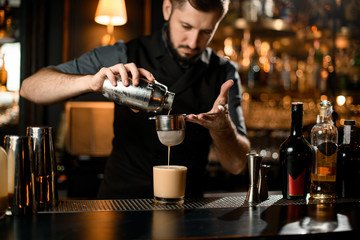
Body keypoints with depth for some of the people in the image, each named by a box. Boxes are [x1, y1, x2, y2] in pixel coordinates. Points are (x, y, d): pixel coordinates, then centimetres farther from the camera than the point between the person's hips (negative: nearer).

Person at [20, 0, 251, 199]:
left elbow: (236, 164, -3)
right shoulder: (124, 55, -3)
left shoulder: (225, 74, 1)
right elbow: (29, 86, -8)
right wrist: (91, 81, -27)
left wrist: (221, 126, -25)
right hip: (119, 199, -2)